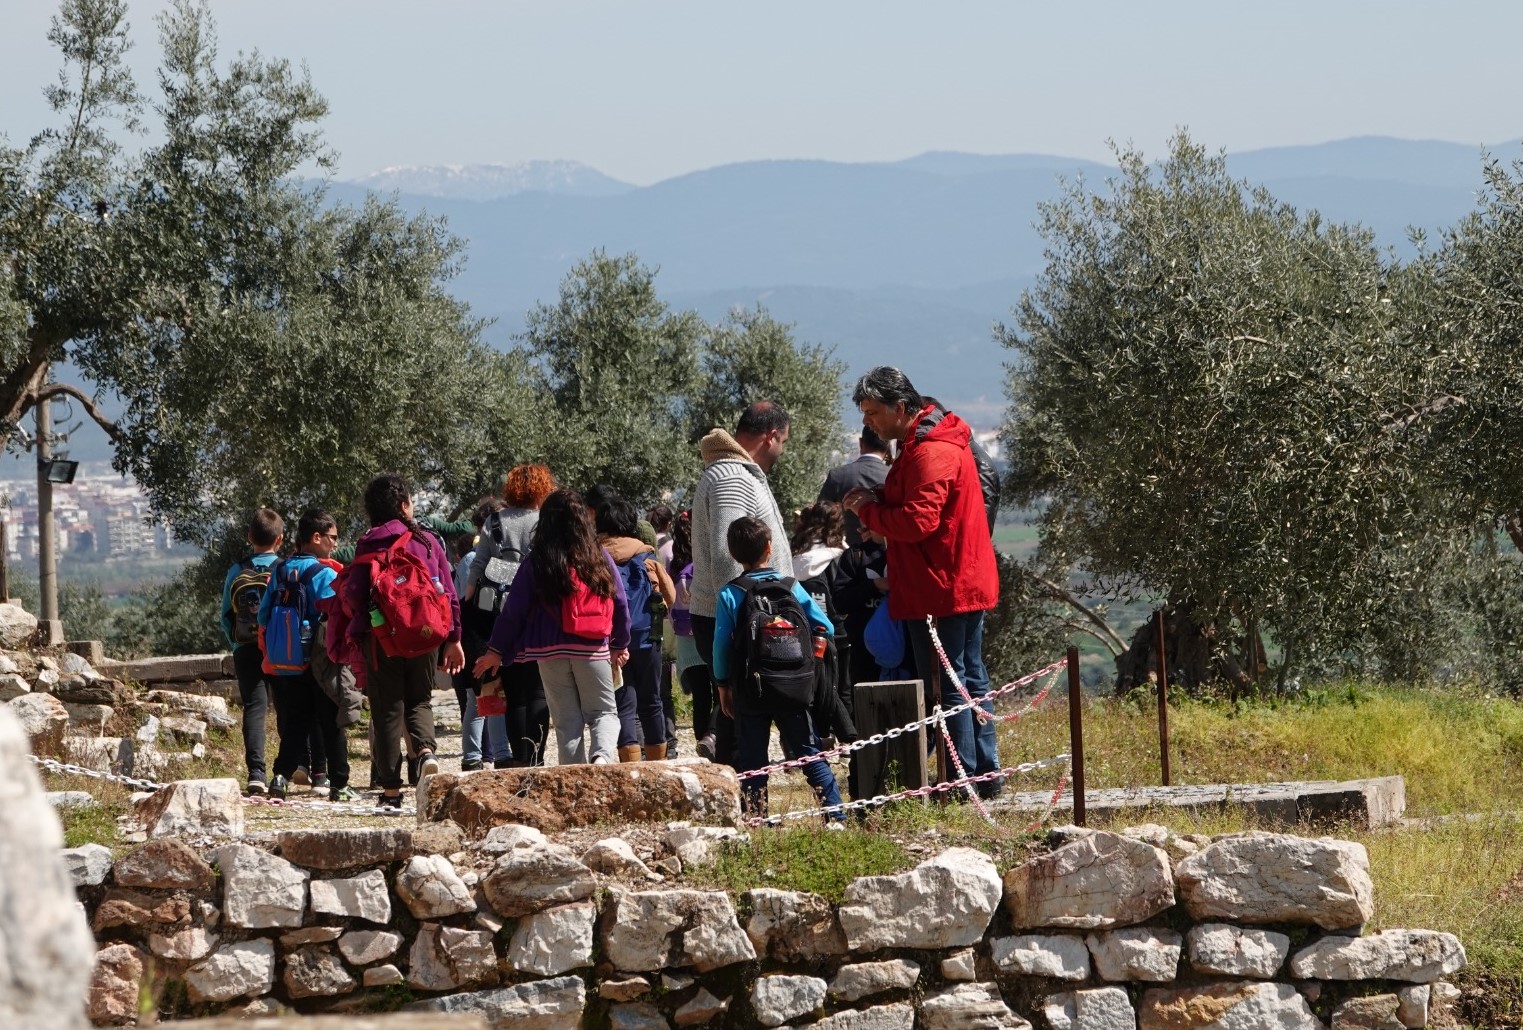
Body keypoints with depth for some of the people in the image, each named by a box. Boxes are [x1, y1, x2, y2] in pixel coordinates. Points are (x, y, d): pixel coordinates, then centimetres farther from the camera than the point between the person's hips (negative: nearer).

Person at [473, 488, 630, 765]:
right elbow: (620, 603, 5)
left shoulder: (535, 564, -3)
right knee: (603, 711, 9)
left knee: (567, 721, 9)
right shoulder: (600, 558, -1)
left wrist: (496, 651, 9)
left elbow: (513, 610, -1)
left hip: (550, 652, 0)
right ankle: (602, 755, -19)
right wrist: (620, 645, 20)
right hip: (594, 650, 0)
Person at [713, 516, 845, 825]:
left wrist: (723, 685, 5)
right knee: (809, 752, 7)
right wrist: (805, 657, 18)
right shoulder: (792, 587, 0)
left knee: (752, 758, 5)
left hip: (750, 692, -2)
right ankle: (834, 814, 1)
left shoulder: (729, 595, -6)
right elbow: (825, 628, 1)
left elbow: (722, 645, -6)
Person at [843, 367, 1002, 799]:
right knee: (970, 678, 13)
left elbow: (917, 521, -25)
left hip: (941, 589, -11)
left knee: (947, 684, -6)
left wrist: (869, 510, -10)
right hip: (965, 583, 11)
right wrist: (875, 503, 3)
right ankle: (985, 774, 17)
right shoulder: (932, 442, 16)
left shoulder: (932, 453, -18)